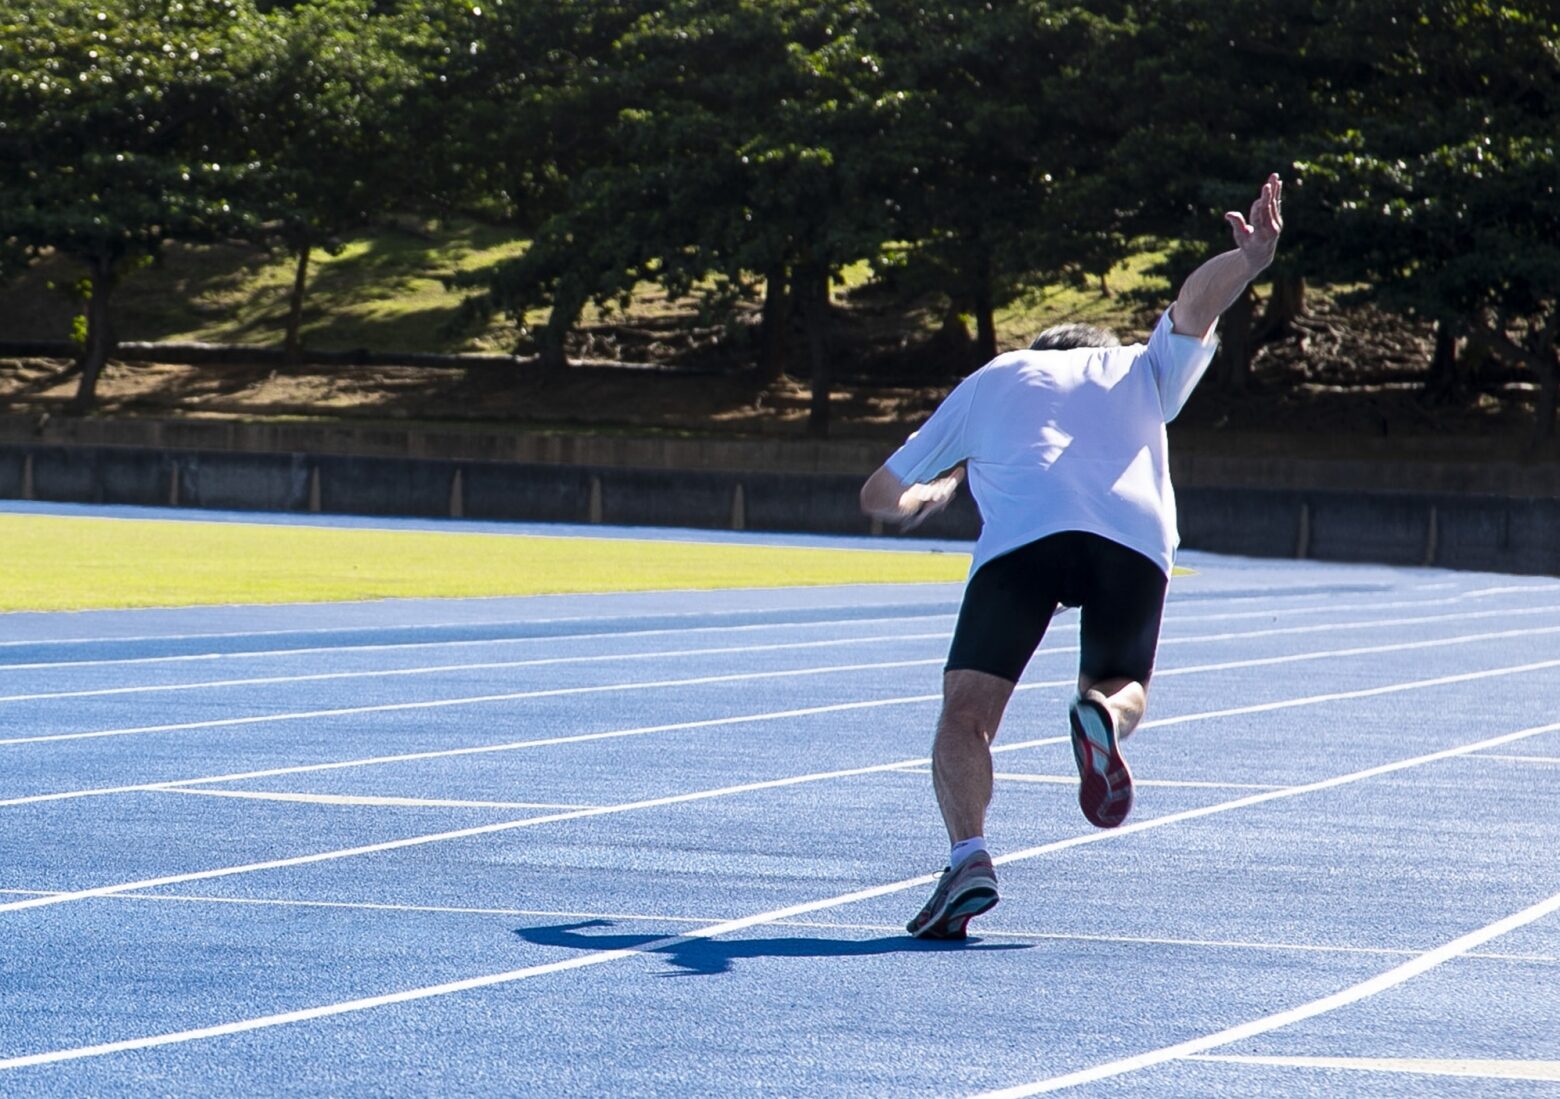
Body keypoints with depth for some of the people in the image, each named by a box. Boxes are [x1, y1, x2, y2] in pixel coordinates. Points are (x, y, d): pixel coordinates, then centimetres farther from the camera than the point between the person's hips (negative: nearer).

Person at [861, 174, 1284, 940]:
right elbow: (1194, 304, 16)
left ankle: (969, 856, -26)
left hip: (1022, 532, -1)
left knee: (966, 713, 1)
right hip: (1136, 537, 1)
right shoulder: (1143, 372, 36)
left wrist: (928, 499, 58)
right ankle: (1100, 714, -17)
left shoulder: (991, 380, 33)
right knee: (1124, 689, 20)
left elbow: (881, 497, 37)